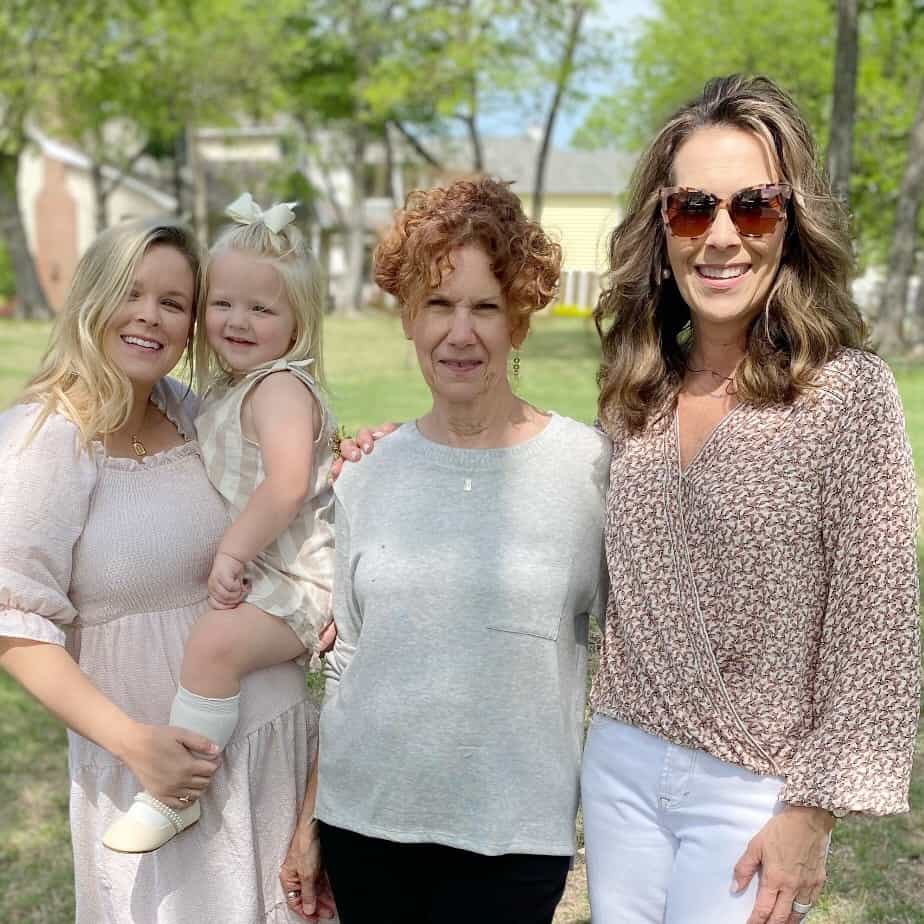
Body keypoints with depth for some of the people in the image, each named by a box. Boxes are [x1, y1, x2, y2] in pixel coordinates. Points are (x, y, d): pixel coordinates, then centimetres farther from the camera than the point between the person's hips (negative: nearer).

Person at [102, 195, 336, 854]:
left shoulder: (281, 386, -16)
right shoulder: (228, 389, 14)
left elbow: (286, 486, -29)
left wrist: (232, 553, -24)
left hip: (292, 582, -11)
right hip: (252, 574, 11)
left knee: (215, 642, -31)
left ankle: (173, 795, -21)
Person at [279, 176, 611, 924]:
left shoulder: (589, 466, -10)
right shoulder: (367, 476, 1)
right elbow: (345, 660, 8)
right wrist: (308, 819, 10)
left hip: (512, 835, -3)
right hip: (362, 819, 3)